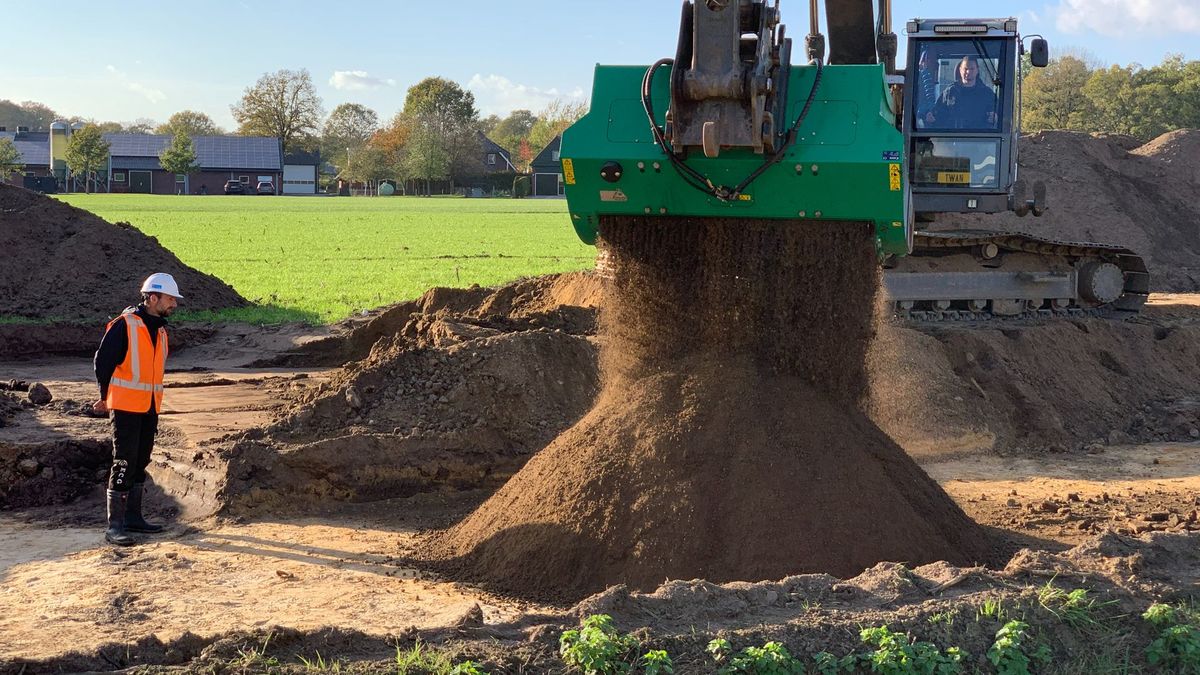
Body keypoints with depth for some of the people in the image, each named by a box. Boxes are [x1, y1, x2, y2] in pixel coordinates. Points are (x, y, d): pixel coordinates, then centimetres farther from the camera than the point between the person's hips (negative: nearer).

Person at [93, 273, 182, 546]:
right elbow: (103, 360, -11)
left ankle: (133, 516, 24)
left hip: (150, 409, 8)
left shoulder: (160, 329, 13)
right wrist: (107, 398, -2)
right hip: (126, 408, -8)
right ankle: (114, 526, -7)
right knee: (124, 463, -9)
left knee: (141, 462, 14)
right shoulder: (124, 325, -12)